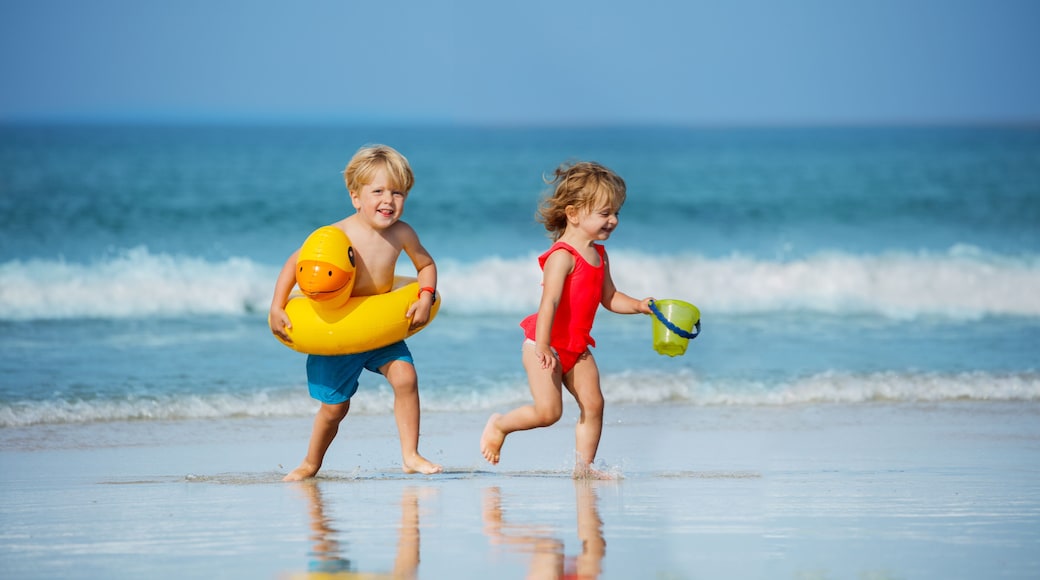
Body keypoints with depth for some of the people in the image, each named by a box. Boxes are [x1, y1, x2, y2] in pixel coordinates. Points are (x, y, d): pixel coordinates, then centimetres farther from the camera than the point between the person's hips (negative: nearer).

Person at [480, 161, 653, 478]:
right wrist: (543, 347, -34)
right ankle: (499, 425, 14)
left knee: (593, 404, 0)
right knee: (548, 411, -11)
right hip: (546, 345, -8)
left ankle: (584, 466, 8)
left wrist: (639, 306, 0)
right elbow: (549, 302, -28)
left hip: (576, 346, 8)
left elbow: (609, 297, 17)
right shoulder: (562, 257, -20)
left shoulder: (599, 255, 8)